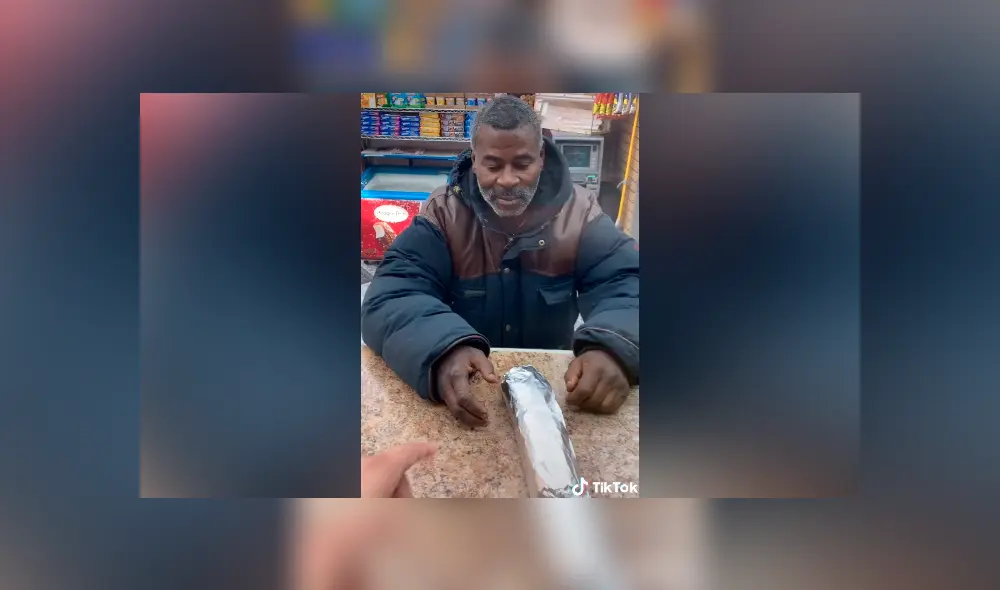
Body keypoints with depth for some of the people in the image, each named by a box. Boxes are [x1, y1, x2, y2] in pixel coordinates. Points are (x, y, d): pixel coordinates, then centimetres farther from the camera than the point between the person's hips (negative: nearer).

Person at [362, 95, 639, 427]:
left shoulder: (578, 211, -5)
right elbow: (390, 298, -19)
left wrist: (612, 348, -37)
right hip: (469, 392, -1)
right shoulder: (443, 213, -8)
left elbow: (627, 282, -14)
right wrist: (445, 351, -40)